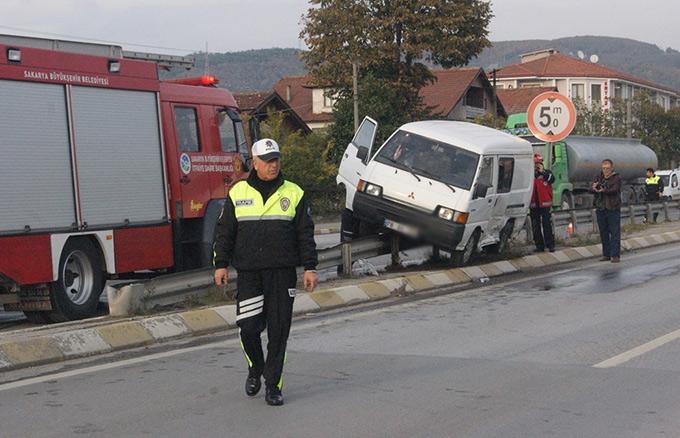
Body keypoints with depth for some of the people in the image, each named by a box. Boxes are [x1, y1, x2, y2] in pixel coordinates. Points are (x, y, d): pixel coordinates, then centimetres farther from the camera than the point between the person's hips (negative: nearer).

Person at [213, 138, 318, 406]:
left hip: (282, 273, 0)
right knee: (249, 327, -6)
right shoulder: (238, 193, 8)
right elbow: (224, 232, 11)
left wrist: (310, 268, 2)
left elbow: (305, 234, 8)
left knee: (279, 330, 0)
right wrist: (221, 265, 3)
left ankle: (273, 384, 11)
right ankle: (255, 370, 22)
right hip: (248, 273, 0)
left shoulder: (293, 194, 7)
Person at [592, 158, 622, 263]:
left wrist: (603, 190, -38)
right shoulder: (599, 177, 12)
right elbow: (591, 188, -3)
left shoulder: (616, 178, -2)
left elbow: (614, 190, -20)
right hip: (600, 209, 5)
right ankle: (606, 254, 18)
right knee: (603, 233, 10)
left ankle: (615, 255, -4)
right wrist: (594, 187, -29)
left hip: (613, 209, -5)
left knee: (614, 233, -5)